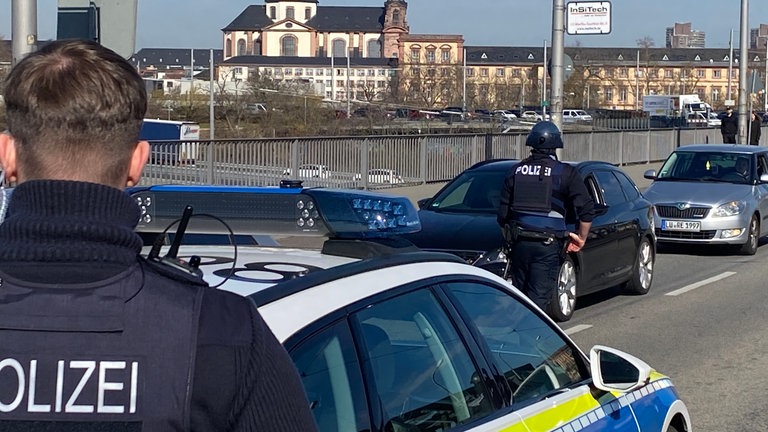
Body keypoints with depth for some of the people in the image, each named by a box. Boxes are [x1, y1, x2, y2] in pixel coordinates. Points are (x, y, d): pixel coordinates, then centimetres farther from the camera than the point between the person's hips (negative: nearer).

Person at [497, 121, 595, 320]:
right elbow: (587, 209, -6)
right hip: (548, 244, -3)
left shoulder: (517, 171, 8)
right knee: (539, 298, -4)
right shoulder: (565, 173, -2)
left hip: (520, 243, 4)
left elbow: (502, 213, 11)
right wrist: (581, 238, 6)